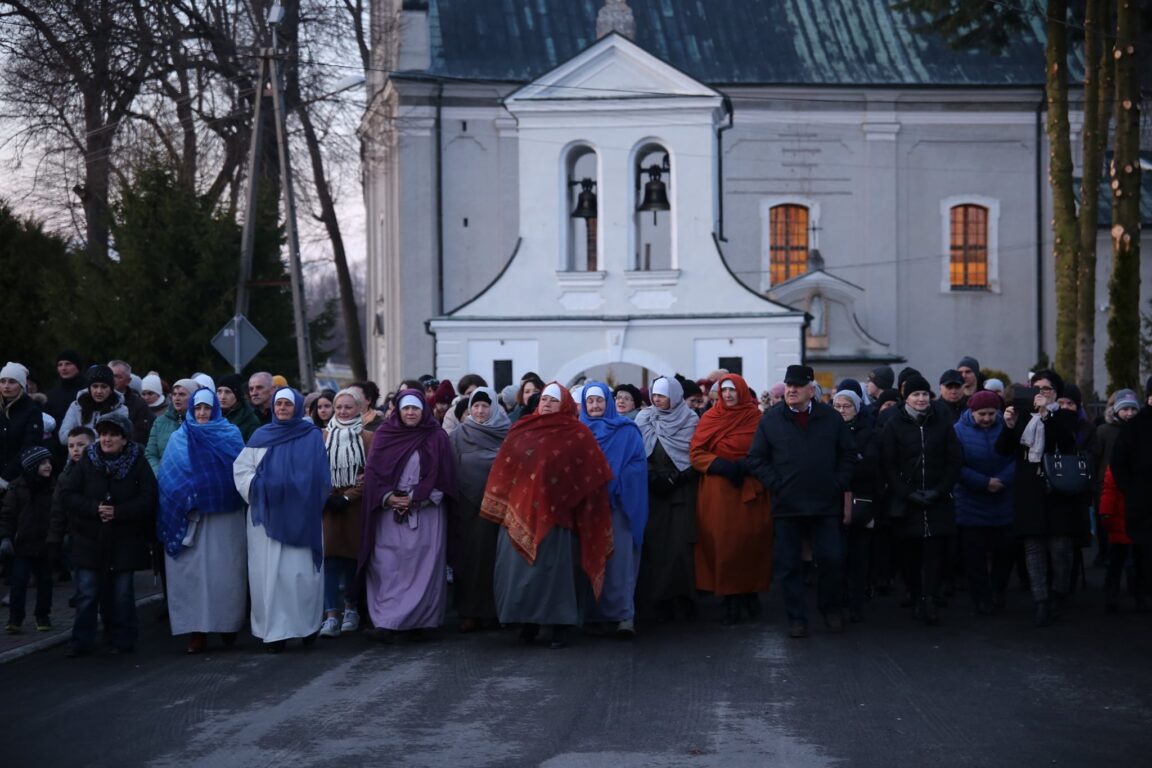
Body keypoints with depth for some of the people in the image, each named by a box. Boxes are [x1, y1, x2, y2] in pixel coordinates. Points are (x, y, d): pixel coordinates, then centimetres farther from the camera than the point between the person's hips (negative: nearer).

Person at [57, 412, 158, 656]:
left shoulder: (137, 463, -3)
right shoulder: (87, 462, 1)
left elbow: (149, 498, -10)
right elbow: (67, 495, -4)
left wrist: (118, 512, -19)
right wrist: (95, 508, -18)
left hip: (125, 541, -1)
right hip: (90, 540, 1)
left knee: (122, 593, 6)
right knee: (87, 593, 1)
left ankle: (123, 640, 16)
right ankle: (82, 642, 8)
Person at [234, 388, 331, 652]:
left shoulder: (312, 437, 4)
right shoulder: (261, 436, 10)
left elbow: (321, 477, 1)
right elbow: (241, 468, 6)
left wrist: (307, 498, -11)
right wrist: (257, 489, -8)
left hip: (301, 515, -2)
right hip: (267, 515, 2)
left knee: (302, 570, -4)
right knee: (269, 572, 0)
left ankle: (307, 624, 8)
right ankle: (273, 630, 3)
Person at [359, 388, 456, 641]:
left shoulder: (437, 438, 4)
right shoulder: (384, 436, 8)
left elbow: (442, 477, 0)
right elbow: (373, 473, 5)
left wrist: (415, 498, -9)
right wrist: (387, 497, -11)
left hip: (425, 513, -1)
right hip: (389, 513, 1)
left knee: (422, 567, -4)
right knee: (388, 567, -6)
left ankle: (418, 620, 0)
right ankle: (388, 621, -7)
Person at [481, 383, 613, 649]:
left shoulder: (577, 435, 0)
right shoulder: (521, 431, 10)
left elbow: (593, 474, -1)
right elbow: (504, 469, 12)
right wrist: (503, 505, 7)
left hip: (556, 514, -3)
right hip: (520, 514, 3)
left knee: (555, 569, -1)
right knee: (519, 568, 4)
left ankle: (560, 626, 6)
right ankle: (528, 622, 15)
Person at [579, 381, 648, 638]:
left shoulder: (626, 431, 5)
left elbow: (637, 464, -3)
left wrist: (614, 482, -14)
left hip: (617, 503, -3)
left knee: (619, 558, -9)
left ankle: (624, 614, -10)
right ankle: (589, 612, 10)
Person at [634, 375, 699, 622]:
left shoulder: (690, 421, 2)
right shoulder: (644, 419, 9)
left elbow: (696, 457, -1)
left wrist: (675, 479, -11)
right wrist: (651, 477, -8)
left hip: (682, 492, -2)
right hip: (652, 492, 2)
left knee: (680, 545, -10)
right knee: (655, 545, -4)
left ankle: (684, 598, -2)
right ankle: (659, 600, 0)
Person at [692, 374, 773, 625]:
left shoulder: (757, 418, 3)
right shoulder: (710, 418, 5)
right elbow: (696, 453, 1)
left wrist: (746, 466, -15)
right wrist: (721, 465, -13)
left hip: (751, 491, 0)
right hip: (718, 494, 0)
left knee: (751, 543, -1)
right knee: (723, 545, -1)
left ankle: (751, 593, 13)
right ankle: (731, 601, 5)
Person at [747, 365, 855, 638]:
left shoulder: (831, 417, 4)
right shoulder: (770, 419, 3)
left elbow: (848, 454, 10)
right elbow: (756, 459, 4)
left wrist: (842, 487, 2)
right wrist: (776, 485, -5)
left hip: (825, 504, 0)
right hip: (787, 505, 0)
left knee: (832, 559, -2)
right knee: (789, 565, 3)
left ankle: (831, 609, 21)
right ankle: (796, 618, 12)